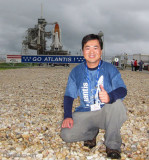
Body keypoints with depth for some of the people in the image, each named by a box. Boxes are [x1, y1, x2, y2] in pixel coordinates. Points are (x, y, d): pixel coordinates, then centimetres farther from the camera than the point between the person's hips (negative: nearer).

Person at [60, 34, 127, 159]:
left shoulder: (110, 69, -4)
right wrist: (67, 116, -13)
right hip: (84, 114, 2)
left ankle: (113, 145, -15)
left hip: (106, 114, -2)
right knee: (66, 135, -21)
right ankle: (92, 132, 12)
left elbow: (122, 89, -18)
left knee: (116, 102, -34)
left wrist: (110, 97, -42)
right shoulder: (76, 72, 3)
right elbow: (69, 96, 4)